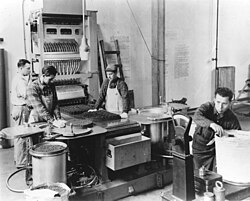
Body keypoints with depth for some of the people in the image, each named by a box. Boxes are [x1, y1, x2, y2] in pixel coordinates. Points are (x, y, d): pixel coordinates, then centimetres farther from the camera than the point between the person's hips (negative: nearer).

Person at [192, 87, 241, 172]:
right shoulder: (207, 107, -19)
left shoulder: (232, 118, -12)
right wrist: (211, 124, -58)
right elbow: (196, 117, -40)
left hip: (216, 151, 1)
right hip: (199, 148, -1)